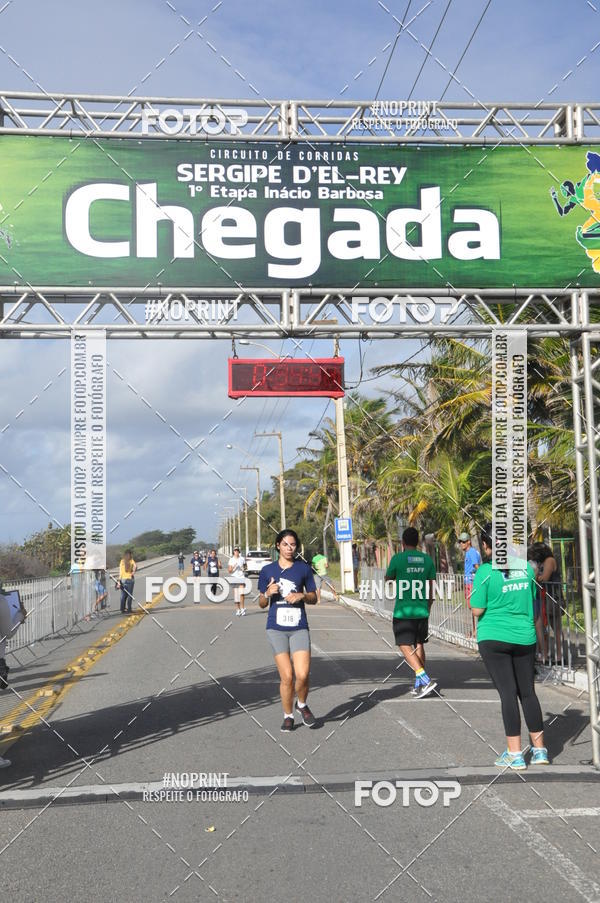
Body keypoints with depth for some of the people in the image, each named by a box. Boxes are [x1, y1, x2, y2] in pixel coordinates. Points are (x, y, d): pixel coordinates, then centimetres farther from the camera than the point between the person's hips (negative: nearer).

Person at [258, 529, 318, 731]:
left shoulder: (303, 568, 6)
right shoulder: (267, 570, 6)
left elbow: (314, 598, 12)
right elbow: (262, 603, 11)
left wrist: (302, 595, -9)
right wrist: (268, 593, -10)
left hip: (299, 627, 0)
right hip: (276, 628, 0)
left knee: (302, 674, -10)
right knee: (286, 676, -4)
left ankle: (302, 705, 20)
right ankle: (288, 716, 17)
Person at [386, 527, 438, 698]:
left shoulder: (398, 558, -8)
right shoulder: (427, 559, 4)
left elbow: (388, 578, 8)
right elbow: (430, 588, 8)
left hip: (403, 611, -5)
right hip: (422, 610, 5)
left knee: (405, 647, -2)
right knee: (419, 645, 15)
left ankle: (426, 680, -16)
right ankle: (419, 684, 19)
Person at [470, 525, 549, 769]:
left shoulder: (486, 571, -12)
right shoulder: (527, 568, 3)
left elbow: (477, 610, -10)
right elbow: (532, 602, 13)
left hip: (494, 638, -4)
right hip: (524, 637, 4)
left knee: (508, 693, 0)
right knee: (528, 691, 14)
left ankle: (515, 755, 3)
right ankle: (539, 749, 21)